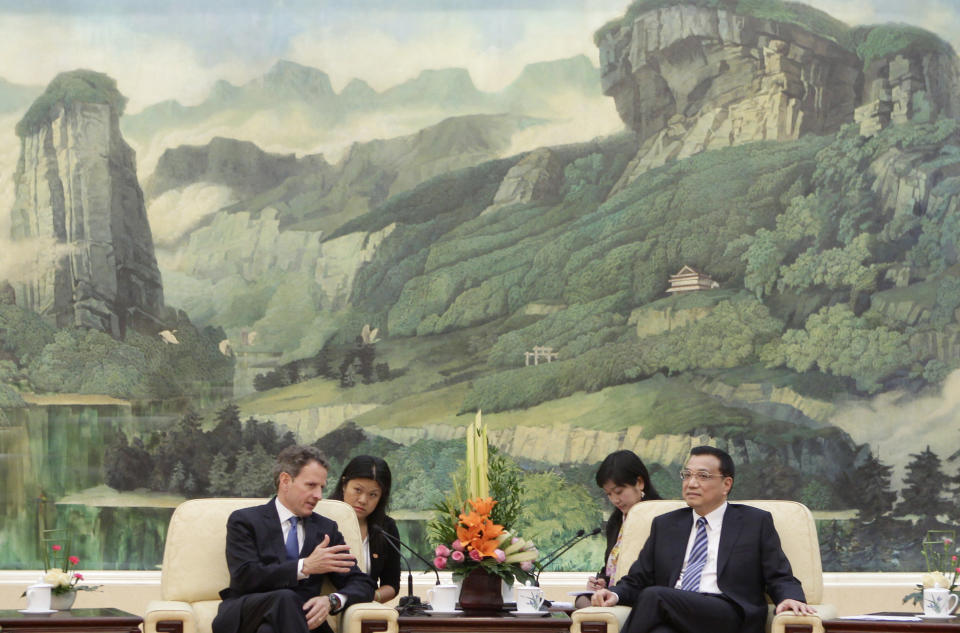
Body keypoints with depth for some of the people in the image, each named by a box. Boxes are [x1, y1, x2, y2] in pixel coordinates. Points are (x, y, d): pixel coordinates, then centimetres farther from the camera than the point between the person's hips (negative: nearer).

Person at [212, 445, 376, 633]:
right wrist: (305, 567, -14)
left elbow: (362, 584, 15)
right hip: (246, 615, -1)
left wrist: (332, 601, -9)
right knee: (284, 599, -36)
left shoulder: (326, 529, 21)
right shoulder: (244, 521, 8)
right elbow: (244, 577, -8)